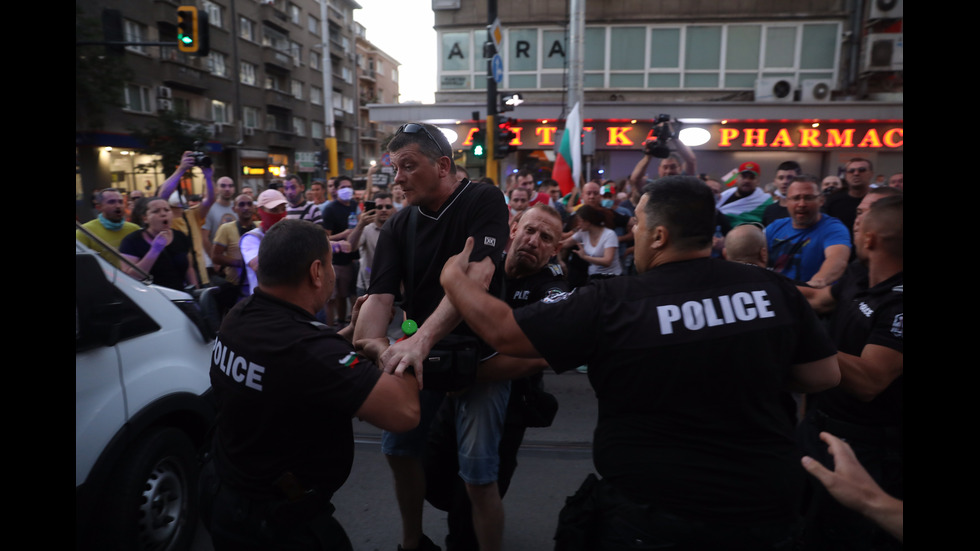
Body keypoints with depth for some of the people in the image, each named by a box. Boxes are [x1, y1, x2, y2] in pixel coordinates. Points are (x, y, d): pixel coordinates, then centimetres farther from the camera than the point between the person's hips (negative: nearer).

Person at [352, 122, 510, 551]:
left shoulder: (483, 202, -13)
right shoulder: (398, 226, 1)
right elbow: (380, 294, -12)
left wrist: (421, 339, -40)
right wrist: (370, 346, -32)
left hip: (480, 352, -5)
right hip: (422, 353, 5)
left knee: (477, 472, -5)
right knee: (398, 448, 13)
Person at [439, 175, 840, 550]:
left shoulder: (611, 304, -18)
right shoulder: (774, 289, -7)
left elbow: (502, 331, -14)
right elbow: (824, 376, 3)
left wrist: (453, 279, 2)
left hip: (653, 514, -4)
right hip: (766, 507, 5)